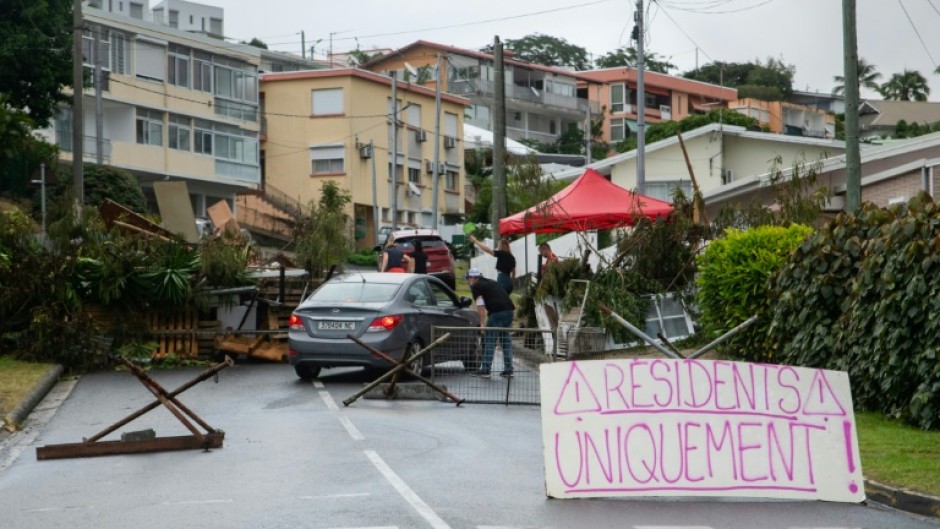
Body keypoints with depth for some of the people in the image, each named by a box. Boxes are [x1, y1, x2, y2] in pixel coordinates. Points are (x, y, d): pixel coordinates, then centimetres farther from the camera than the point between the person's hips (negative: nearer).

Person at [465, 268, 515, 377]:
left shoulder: (476, 287, 4)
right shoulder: (491, 282, 28)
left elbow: (480, 306, -6)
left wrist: (481, 324, -6)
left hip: (497, 312, -8)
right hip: (509, 310, 8)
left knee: (489, 341, -2)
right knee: (506, 340, 13)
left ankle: (485, 369, -1)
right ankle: (508, 369, 14)